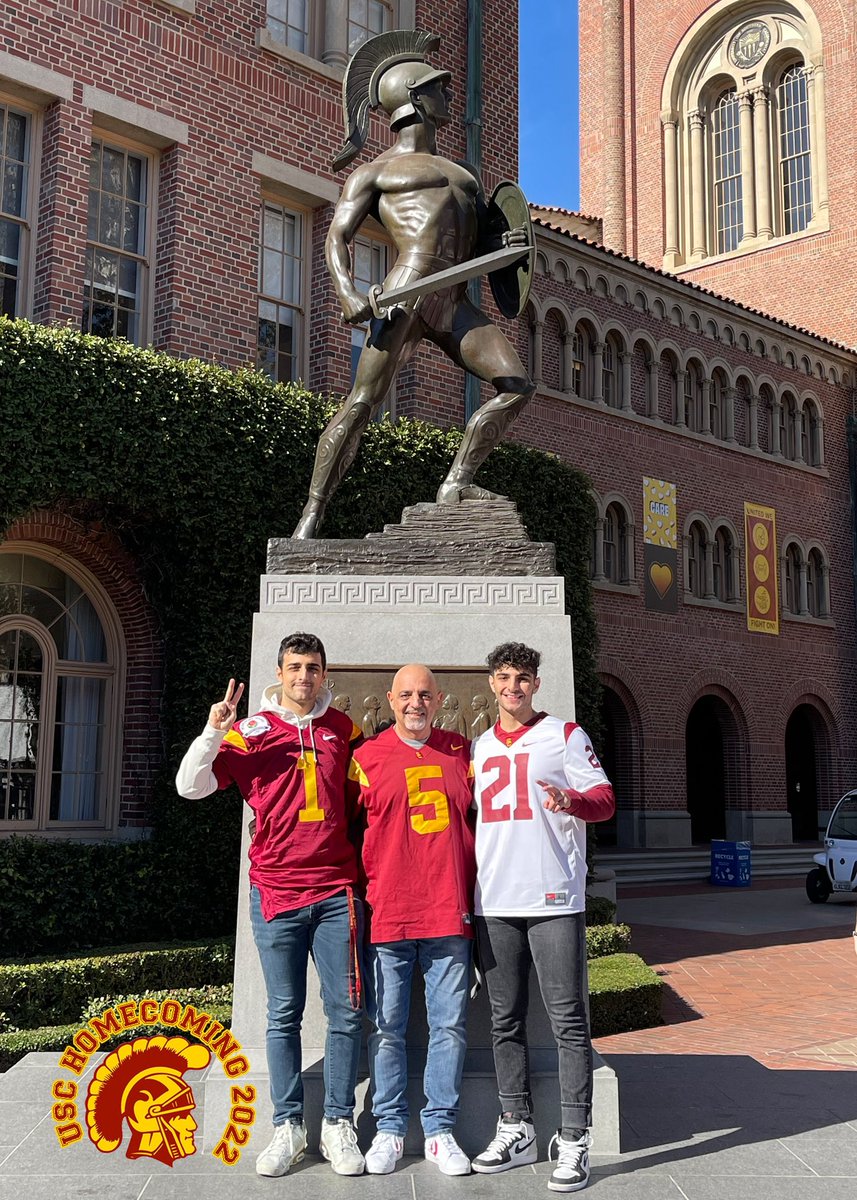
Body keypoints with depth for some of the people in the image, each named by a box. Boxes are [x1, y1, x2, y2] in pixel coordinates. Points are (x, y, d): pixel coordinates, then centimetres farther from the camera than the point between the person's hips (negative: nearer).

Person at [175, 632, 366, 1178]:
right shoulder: (252, 731, 3)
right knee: (284, 1014, 6)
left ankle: (338, 1125, 12)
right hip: (275, 893, -1)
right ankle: (288, 1127, 15)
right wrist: (213, 733, -15)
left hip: (336, 892, 1)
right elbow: (191, 786, 0)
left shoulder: (343, 728, 8)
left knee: (346, 1011, 1)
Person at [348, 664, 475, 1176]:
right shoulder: (367, 756, 2)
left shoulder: (461, 752, 10)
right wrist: (364, 890, -2)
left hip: (450, 914, 2)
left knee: (449, 1025, 6)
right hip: (387, 916, -2)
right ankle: (390, 1129, 19)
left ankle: (440, 1129, 18)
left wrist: (471, 893, 12)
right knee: (388, 1028, 6)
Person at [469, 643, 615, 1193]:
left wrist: (571, 800, -25)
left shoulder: (566, 735, 4)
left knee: (568, 1020, -4)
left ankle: (575, 1139, 3)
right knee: (505, 1021, 10)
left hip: (554, 898, -5)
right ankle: (517, 1129, 20)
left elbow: (605, 797, -3)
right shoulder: (479, 747, 17)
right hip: (494, 903, 5)